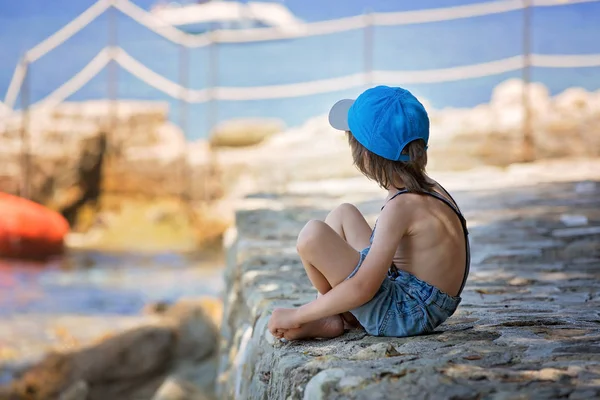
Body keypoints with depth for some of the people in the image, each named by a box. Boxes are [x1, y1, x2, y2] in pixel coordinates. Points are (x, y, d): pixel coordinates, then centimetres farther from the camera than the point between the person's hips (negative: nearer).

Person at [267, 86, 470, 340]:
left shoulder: (401, 206, -23)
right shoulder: (428, 188, 5)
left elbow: (361, 288, -27)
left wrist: (296, 315, -18)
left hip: (403, 316, -10)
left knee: (313, 235, -22)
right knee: (342, 215, 20)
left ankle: (336, 319, 3)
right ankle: (325, 318, 6)